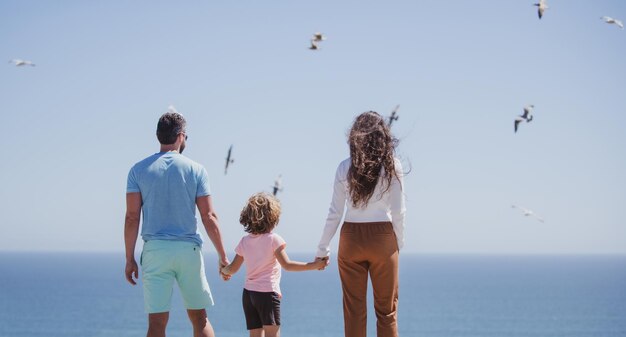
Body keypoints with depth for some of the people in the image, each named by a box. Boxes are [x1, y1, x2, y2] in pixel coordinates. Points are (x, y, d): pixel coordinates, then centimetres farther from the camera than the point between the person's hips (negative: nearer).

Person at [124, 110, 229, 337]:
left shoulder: (138, 170, 3)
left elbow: (132, 217, -2)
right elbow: (209, 216, -1)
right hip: (189, 250, 0)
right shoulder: (196, 170, 1)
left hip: (154, 250, 0)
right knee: (199, 318, 10)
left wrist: (130, 259, 2)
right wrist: (223, 256, 5)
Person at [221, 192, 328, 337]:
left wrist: (224, 270, 36)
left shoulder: (245, 241, 7)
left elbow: (233, 268, 13)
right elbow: (287, 264, -16)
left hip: (248, 293, 6)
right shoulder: (273, 239, -9)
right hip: (267, 293, -6)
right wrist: (313, 265, -15)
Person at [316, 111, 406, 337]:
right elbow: (398, 212, -4)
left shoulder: (345, 168, 0)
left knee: (354, 309, 7)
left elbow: (335, 213, 1)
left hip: (351, 239, 1)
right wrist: (399, 243, 10)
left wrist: (323, 249, 10)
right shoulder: (391, 166, -3)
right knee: (386, 309, 6)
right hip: (382, 238, -1)